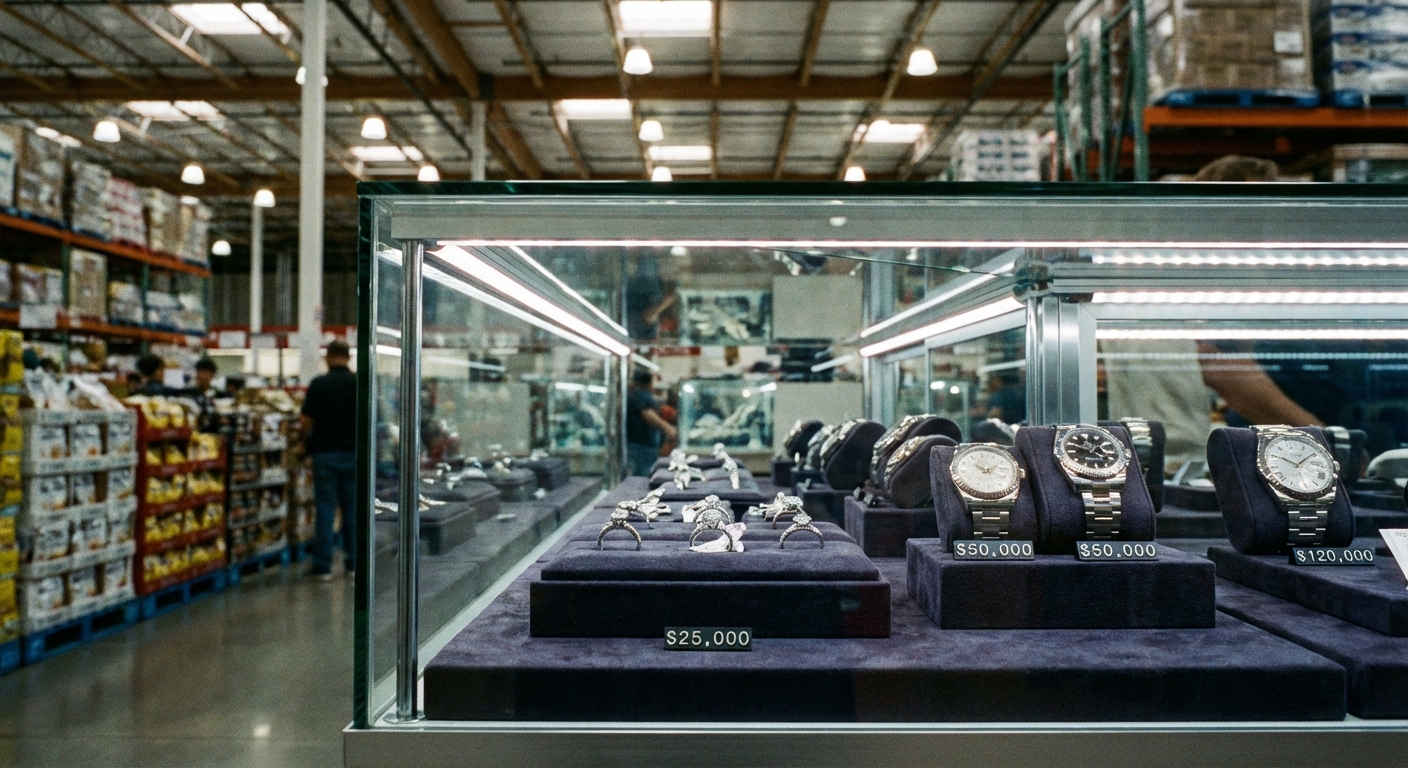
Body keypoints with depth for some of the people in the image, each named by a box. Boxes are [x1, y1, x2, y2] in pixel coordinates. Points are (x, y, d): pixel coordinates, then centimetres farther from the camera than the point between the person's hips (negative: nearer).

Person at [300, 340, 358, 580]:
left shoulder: (319, 384, -7)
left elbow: (307, 421, -5)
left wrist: (309, 435, 16)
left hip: (325, 451, -2)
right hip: (353, 452, 2)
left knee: (325, 509, 3)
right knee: (353, 509, 9)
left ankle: (323, 565, 5)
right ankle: (354, 563, 12)